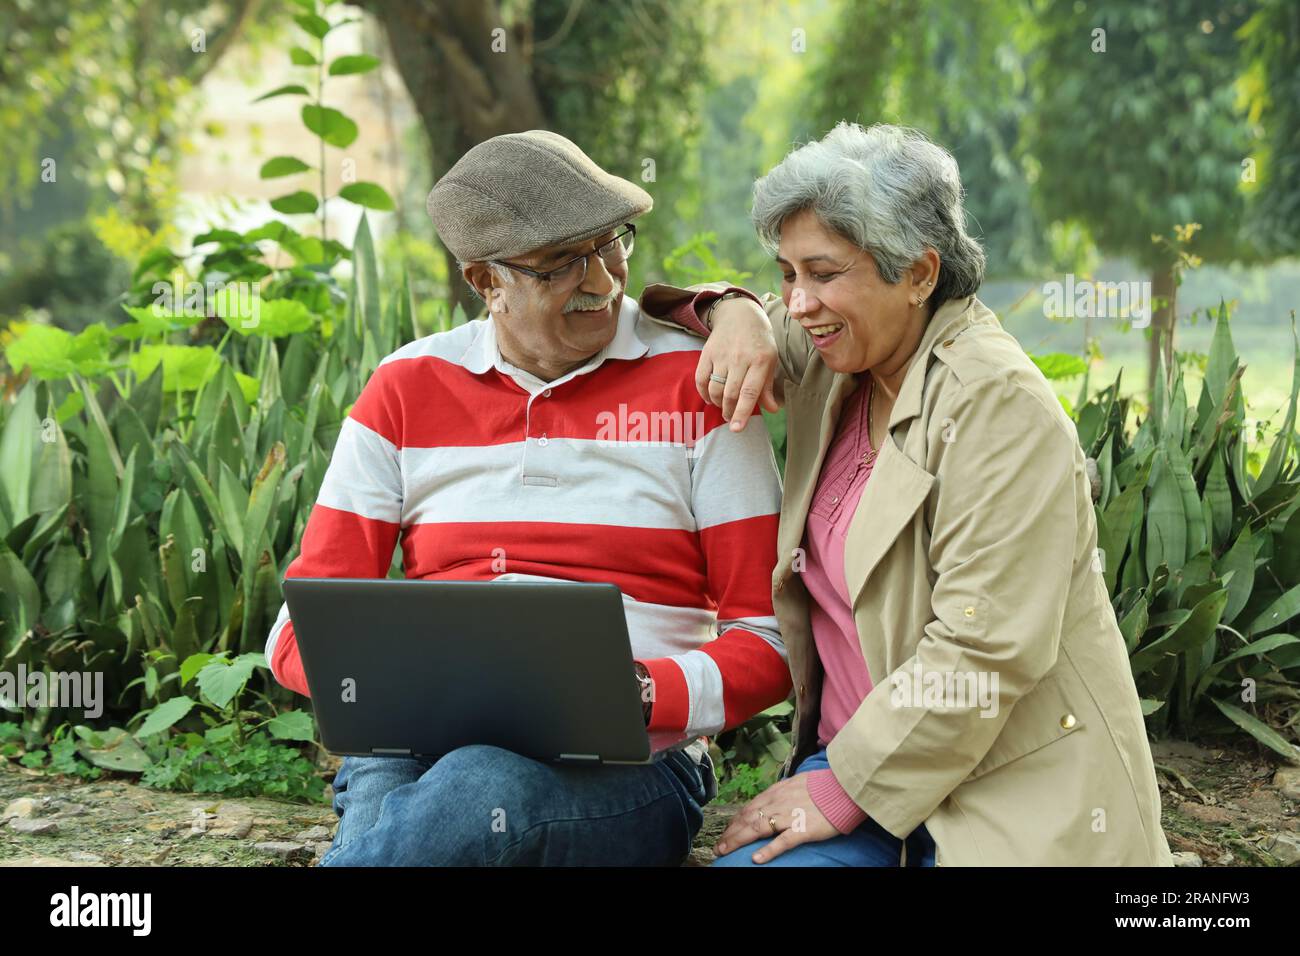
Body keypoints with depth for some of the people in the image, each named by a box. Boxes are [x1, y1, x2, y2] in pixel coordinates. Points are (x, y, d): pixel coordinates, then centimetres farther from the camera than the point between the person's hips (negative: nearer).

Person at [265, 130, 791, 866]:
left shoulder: (696, 385, 4)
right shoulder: (407, 391, 11)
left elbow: (769, 640, 3)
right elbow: (302, 628, 10)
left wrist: (641, 693, -17)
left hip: (626, 762, -1)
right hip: (418, 746, 1)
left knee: (486, 787, -36)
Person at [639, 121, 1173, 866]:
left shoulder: (998, 405, -16)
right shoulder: (837, 360, 8)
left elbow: (986, 647, -21)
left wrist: (842, 788, -15)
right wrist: (734, 314, 0)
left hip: (1012, 787, -5)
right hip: (858, 747, 6)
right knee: (745, 863, -21)